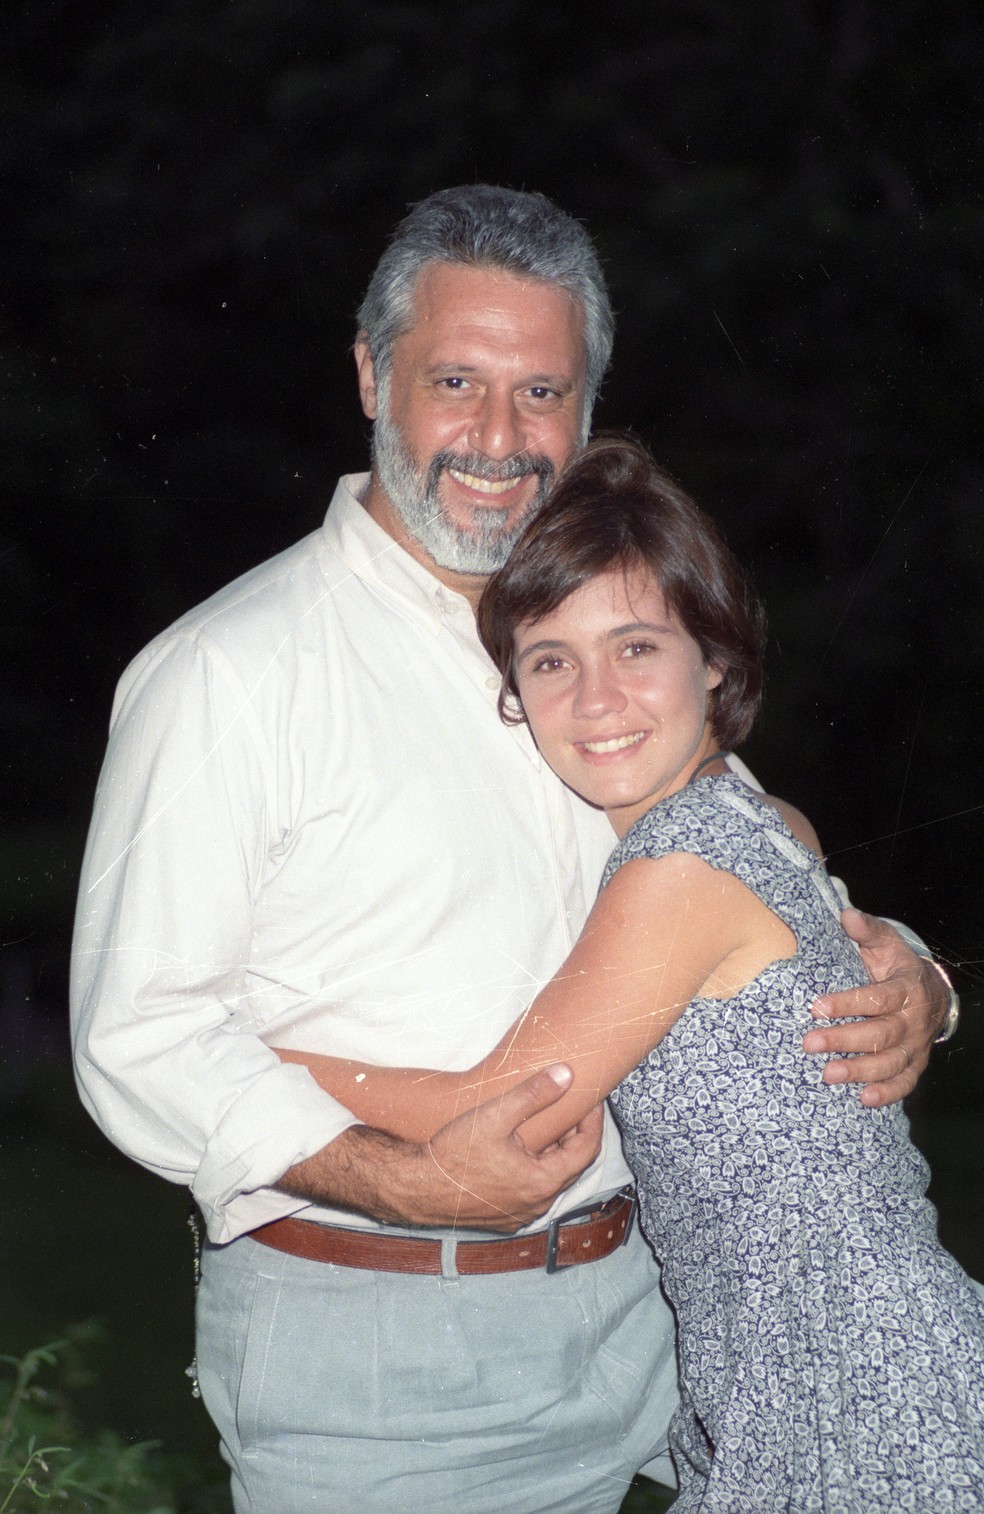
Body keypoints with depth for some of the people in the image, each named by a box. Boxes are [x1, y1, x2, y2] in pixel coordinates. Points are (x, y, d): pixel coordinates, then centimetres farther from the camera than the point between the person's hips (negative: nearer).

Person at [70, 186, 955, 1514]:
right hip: (357, 1350, -5)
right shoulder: (231, 672, -10)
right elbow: (140, 1036, -14)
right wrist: (404, 1181, -26)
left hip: (617, 1322, 6)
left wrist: (901, 986, -3)